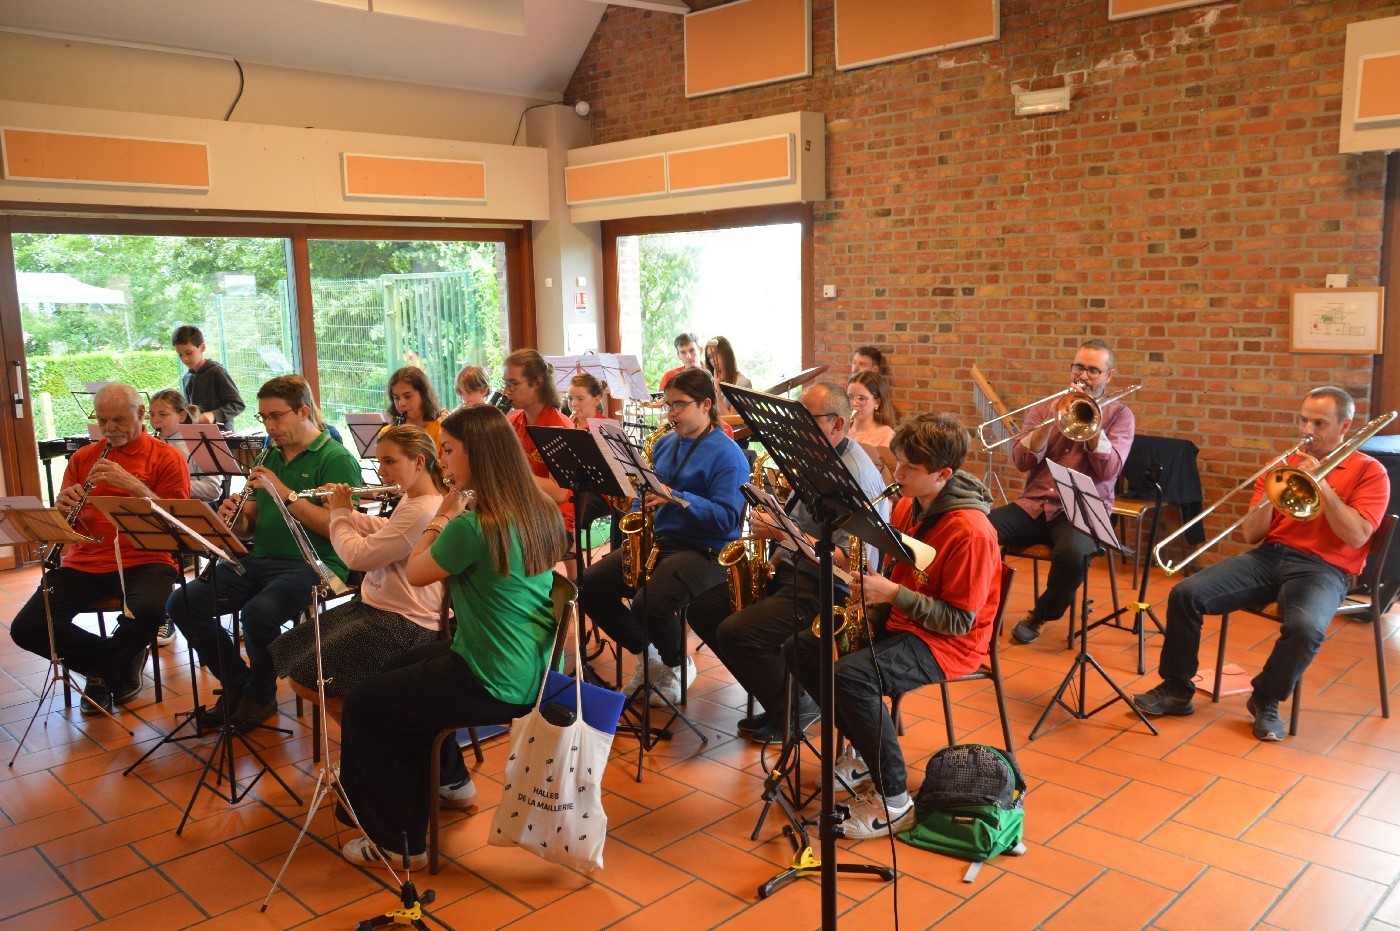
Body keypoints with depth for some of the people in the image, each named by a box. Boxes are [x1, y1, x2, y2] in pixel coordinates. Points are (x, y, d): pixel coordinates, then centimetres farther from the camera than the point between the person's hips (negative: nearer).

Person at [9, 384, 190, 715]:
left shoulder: (167, 458, 2)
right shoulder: (82, 458, 15)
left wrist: (132, 484, -20)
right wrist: (63, 506, -9)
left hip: (142, 560, -4)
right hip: (84, 562, 4)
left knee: (149, 611, -35)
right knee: (26, 628, -15)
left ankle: (102, 671, -1)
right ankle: (117, 663, 7)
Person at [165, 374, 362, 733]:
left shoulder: (337, 459, -6)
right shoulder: (270, 458, 18)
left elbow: (334, 526, -17)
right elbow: (250, 520, 20)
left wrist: (285, 492, -20)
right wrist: (234, 516, -4)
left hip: (312, 564, -7)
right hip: (259, 559, 8)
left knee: (259, 612, -33)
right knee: (182, 603, -9)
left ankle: (261, 696, -3)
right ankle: (236, 684, 8)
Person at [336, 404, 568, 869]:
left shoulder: (472, 527, -25)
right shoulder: (542, 512, -1)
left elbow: (416, 573, -6)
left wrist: (442, 516, 2)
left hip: (493, 688, -8)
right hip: (534, 673, 9)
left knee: (362, 706, 10)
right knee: (404, 666, 29)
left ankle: (397, 841, 21)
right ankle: (452, 779, 41)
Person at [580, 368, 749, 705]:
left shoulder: (727, 455, -9)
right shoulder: (665, 443, 14)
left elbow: (727, 518, -19)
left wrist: (676, 498, -27)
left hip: (705, 550, -8)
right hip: (657, 539, 8)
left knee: (651, 603, -31)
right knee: (590, 586, -9)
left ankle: (677, 666, 4)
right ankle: (646, 654, 12)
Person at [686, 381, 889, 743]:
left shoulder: (856, 475, -18)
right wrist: (773, 561, 4)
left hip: (828, 588, -10)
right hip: (792, 570, 10)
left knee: (735, 632, -24)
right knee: (702, 610, 2)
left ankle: (796, 707, 0)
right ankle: (775, 691, 10)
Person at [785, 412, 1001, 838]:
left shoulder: (970, 531, -23)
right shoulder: (907, 506, 4)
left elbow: (960, 620, -21)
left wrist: (893, 594, -26)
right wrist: (871, 586, -6)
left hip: (948, 643, -9)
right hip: (900, 623, 9)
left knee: (851, 673, -33)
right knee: (800, 647, -4)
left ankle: (894, 800, -17)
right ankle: (863, 750, 9)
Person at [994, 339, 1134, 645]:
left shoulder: (1119, 414, 8)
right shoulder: (1047, 407, 14)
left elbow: (1109, 470, -8)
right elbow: (1022, 461, 1)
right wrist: (1053, 420, -10)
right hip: (1034, 505, 2)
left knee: (1073, 554, -36)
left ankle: (1042, 615, -6)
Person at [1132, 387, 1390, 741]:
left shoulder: (1369, 471, 4)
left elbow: (1356, 536, -11)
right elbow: (1251, 535, 9)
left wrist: (1321, 484, -13)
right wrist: (1271, 493, -8)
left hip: (1322, 568, -4)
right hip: (1269, 556, 4)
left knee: (1305, 627, -36)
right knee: (1185, 594, -16)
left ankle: (1266, 701, -7)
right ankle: (1176, 690, -2)